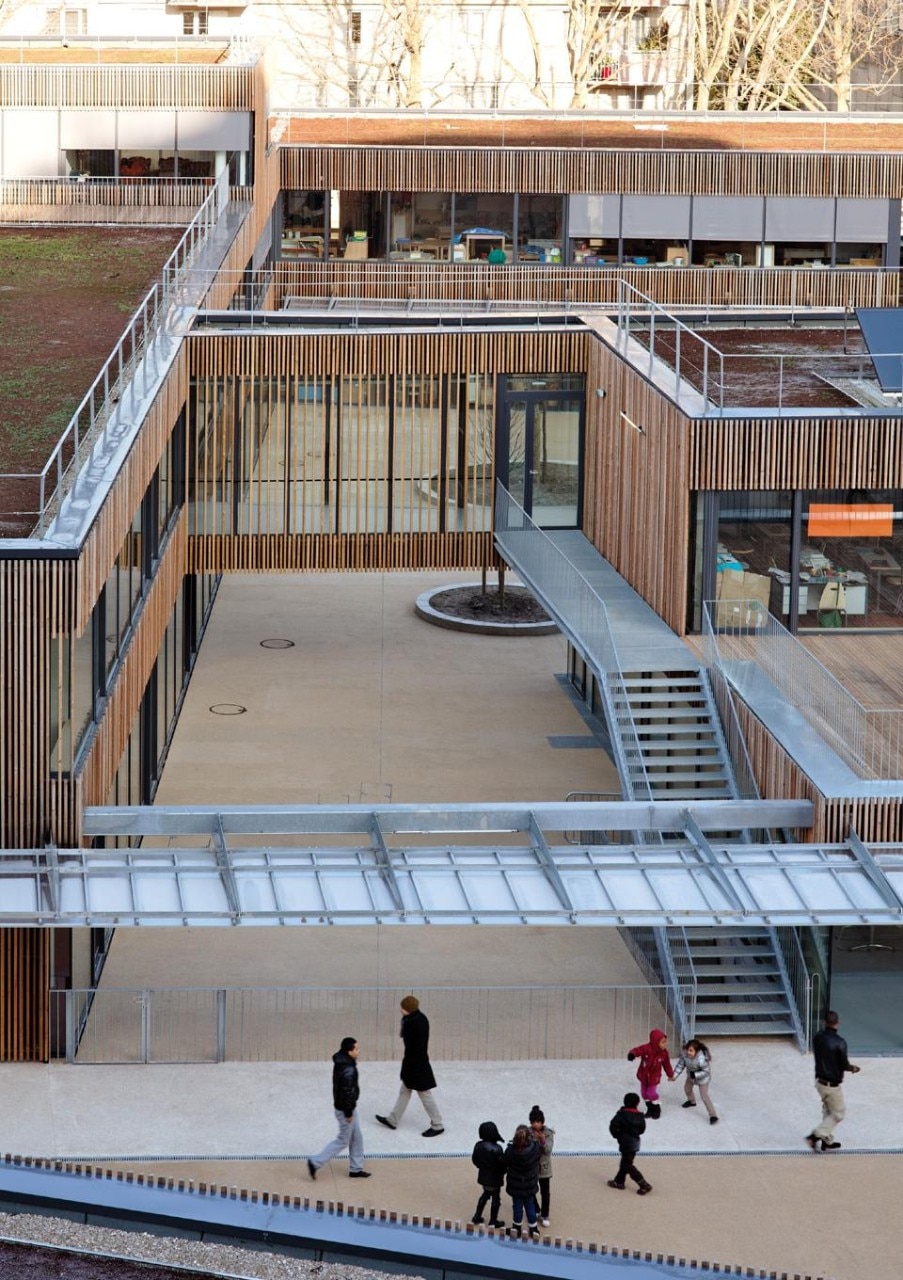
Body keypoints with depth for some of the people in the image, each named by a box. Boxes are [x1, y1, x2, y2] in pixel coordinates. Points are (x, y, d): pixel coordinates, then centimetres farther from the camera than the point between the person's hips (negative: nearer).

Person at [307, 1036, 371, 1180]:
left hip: (348, 1107, 10)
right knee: (342, 1141, 4)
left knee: (356, 1138, 18)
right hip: (345, 1109, -10)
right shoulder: (348, 1070, -30)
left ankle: (356, 1168, 29)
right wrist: (348, 1113, -19)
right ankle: (315, 1162, 9)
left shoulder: (341, 1062, 1)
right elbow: (347, 1092, -27)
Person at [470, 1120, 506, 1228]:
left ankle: (477, 1217, 33)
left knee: (485, 1194, 27)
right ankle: (493, 1222, 25)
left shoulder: (478, 1146, -11)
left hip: (483, 1176, 6)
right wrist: (502, 1173, 0)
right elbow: (502, 1163, -22)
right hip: (495, 1178, -6)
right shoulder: (496, 1149, -30)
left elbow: (475, 1160, 2)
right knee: (495, 1198, 13)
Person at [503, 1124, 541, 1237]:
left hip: (515, 1184, -1)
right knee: (530, 1205, 19)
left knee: (517, 1205, 18)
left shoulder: (510, 1150, -26)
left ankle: (516, 1227, 33)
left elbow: (505, 1165, -11)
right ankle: (533, 1228, 31)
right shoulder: (534, 1148, -23)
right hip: (530, 1184, 1)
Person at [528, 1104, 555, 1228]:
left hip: (544, 1167, -1)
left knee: (545, 1193, 9)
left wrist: (543, 1141, -38)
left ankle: (544, 1216, 26)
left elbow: (548, 1150, -21)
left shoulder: (548, 1133, -14)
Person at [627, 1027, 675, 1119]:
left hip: (654, 1078, -1)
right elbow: (638, 1050, -43)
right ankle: (650, 1109, 35)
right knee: (645, 1094, 14)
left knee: (652, 1094, -5)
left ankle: (656, 1110, 19)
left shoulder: (664, 1053, -14)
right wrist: (632, 1054, -67)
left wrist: (671, 1075, 13)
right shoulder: (647, 1048, -26)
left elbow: (667, 1065, 1)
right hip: (644, 1076, 1)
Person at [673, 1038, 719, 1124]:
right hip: (691, 1076, 7)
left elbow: (706, 1071, -30)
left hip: (702, 1078, -7)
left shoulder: (701, 1059, -43)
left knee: (704, 1096, -11)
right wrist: (674, 1075, -25)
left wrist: (695, 1074, -38)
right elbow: (680, 1065, -14)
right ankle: (692, 1101, 62)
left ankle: (713, 1115, -3)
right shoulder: (684, 1055, -27)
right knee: (687, 1088, 29)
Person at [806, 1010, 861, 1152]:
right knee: (839, 1113, 12)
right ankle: (815, 1135, 3)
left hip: (820, 1080, 6)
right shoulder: (839, 1042, -25)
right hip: (833, 1084, -6)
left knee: (828, 1111, 22)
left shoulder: (817, 1037, -6)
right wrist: (852, 1068, 6)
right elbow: (844, 1065, -19)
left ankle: (827, 1142, 29)